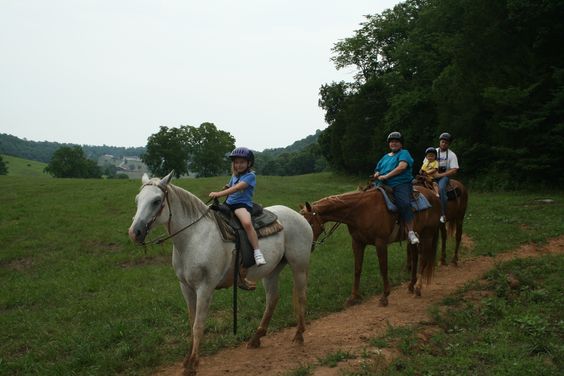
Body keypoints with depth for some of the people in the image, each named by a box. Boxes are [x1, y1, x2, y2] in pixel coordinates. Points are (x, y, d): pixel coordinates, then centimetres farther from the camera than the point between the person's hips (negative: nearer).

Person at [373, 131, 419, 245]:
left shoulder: (404, 153, 8)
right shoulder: (385, 157, 28)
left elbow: (402, 166, -10)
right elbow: (377, 170, 29)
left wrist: (386, 176, -14)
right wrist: (377, 175, 2)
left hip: (401, 184, -6)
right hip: (384, 185, 6)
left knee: (404, 203, -32)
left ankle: (411, 232, -28)